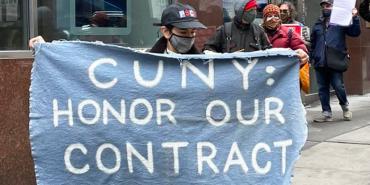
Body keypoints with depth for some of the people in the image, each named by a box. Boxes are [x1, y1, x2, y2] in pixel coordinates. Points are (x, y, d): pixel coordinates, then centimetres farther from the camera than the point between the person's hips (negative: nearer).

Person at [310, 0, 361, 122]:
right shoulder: (317, 25, 18)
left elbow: (355, 33, -1)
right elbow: (312, 43, 24)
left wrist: (355, 18, -11)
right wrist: (312, 57, 17)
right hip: (320, 62, 4)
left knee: (338, 86, -6)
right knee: (322, 88, 4)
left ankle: (345, 107, 18)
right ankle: (327, 113, 11)